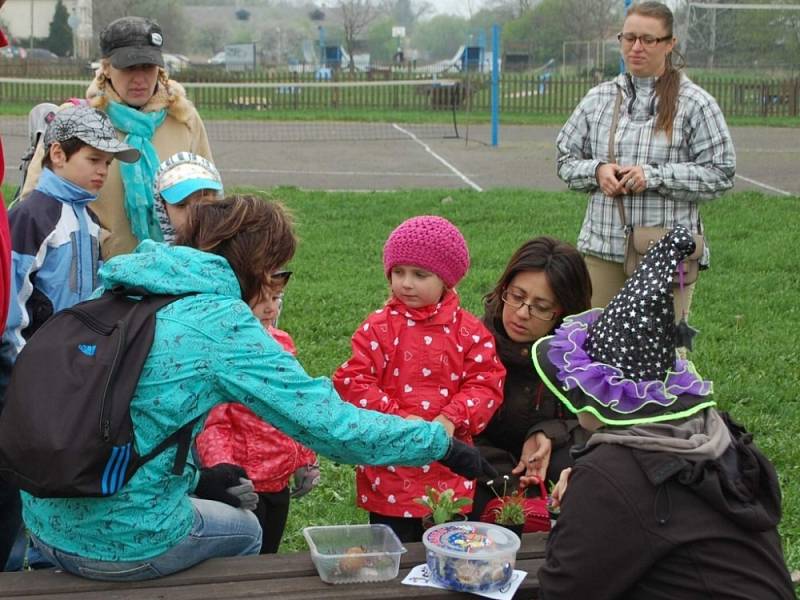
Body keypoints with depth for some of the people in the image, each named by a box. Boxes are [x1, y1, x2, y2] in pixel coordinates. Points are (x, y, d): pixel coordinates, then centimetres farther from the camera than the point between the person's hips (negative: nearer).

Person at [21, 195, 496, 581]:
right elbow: (333, 425, -15)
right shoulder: (222, 323, -16)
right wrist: (442, 443, -5)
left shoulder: (114, 292, 5)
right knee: (243, 531, 25)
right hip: (123, 545, -6)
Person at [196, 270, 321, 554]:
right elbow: (210, 423, -20)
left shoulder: (282, 342, 6)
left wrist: (306, 461, 16)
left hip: (279, 481, 7)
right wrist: (222, 466, -35)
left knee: (268, 555, 19)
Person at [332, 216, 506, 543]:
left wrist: (451, 419, -19)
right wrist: (397, 418, -18)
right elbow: (353, 381, -9)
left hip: (450, 469, 1)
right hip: (391, 468, -1)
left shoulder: (469, 331, -1)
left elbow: (486, 383, -5)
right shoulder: (378, 327, -4)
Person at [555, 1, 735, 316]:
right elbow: (566, 159, 14)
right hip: (602, 247, 4)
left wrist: (655, 176, -15)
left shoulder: (695, 103, -2)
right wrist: (597, 171, -8)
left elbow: (720, 173, -5)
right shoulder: (598, 99, 9)